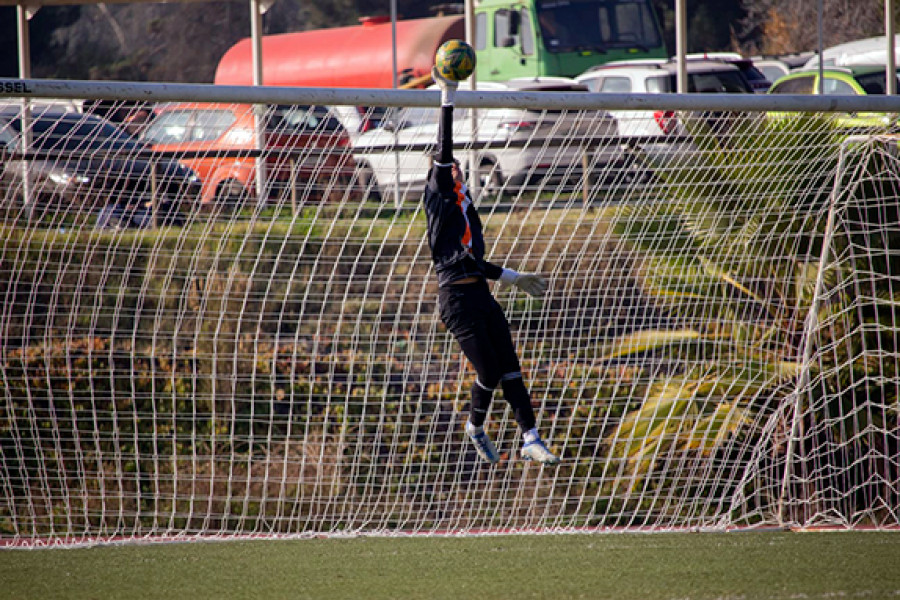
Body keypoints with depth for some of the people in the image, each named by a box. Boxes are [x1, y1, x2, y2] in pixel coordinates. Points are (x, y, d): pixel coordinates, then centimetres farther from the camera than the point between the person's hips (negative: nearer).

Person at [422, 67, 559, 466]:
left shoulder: (464, 205, 21)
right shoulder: (437, 198, 0)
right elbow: (443, 152, -12)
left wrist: (514, 278, 34)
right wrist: (447, 96, -16)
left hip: (481, 294, 7)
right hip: (457, 298, -7)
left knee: (509, 369, 0)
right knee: (489, 372, -7)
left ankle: (531, 441, -1)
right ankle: (476, 428, 19)